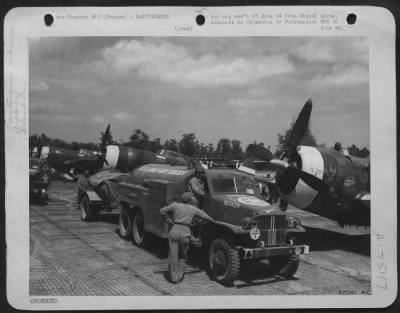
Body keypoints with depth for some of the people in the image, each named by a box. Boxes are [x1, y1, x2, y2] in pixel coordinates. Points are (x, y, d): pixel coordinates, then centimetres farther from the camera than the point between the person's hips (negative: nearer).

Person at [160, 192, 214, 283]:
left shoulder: (175, 205, 5)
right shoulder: (193, 209, 8)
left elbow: (162, 211, 11)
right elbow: (205, 216, 16)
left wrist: (169, 221, 16)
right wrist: (213, 221, 34)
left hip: (175, 231, -1)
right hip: (185, 233, 1)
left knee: (173, 255, 6)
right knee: (182, 256, 18)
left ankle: (174, 277, 8)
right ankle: (180, 275, 17)